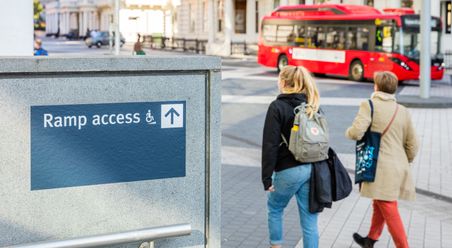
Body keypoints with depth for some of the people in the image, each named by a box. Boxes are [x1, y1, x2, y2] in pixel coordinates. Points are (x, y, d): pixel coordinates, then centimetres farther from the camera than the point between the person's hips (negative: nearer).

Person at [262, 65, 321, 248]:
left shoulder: (277, 107, -9)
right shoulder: (312, 106, 9)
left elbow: (270, 145, -12)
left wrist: (267, 177, -8)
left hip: (289, 170, -5)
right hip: (313, 168, 5)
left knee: (274, 209, 19)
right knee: (309, 219, 7)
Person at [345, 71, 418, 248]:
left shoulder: (369, 105, -8)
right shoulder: (403, 111, 8)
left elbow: (356, 133, -19)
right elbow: (412, 145, 11)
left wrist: (349, 132, 4)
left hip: (381, 168, -7)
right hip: (400, 167, 7)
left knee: (389, 209, -3)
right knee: (379, 204, 23)